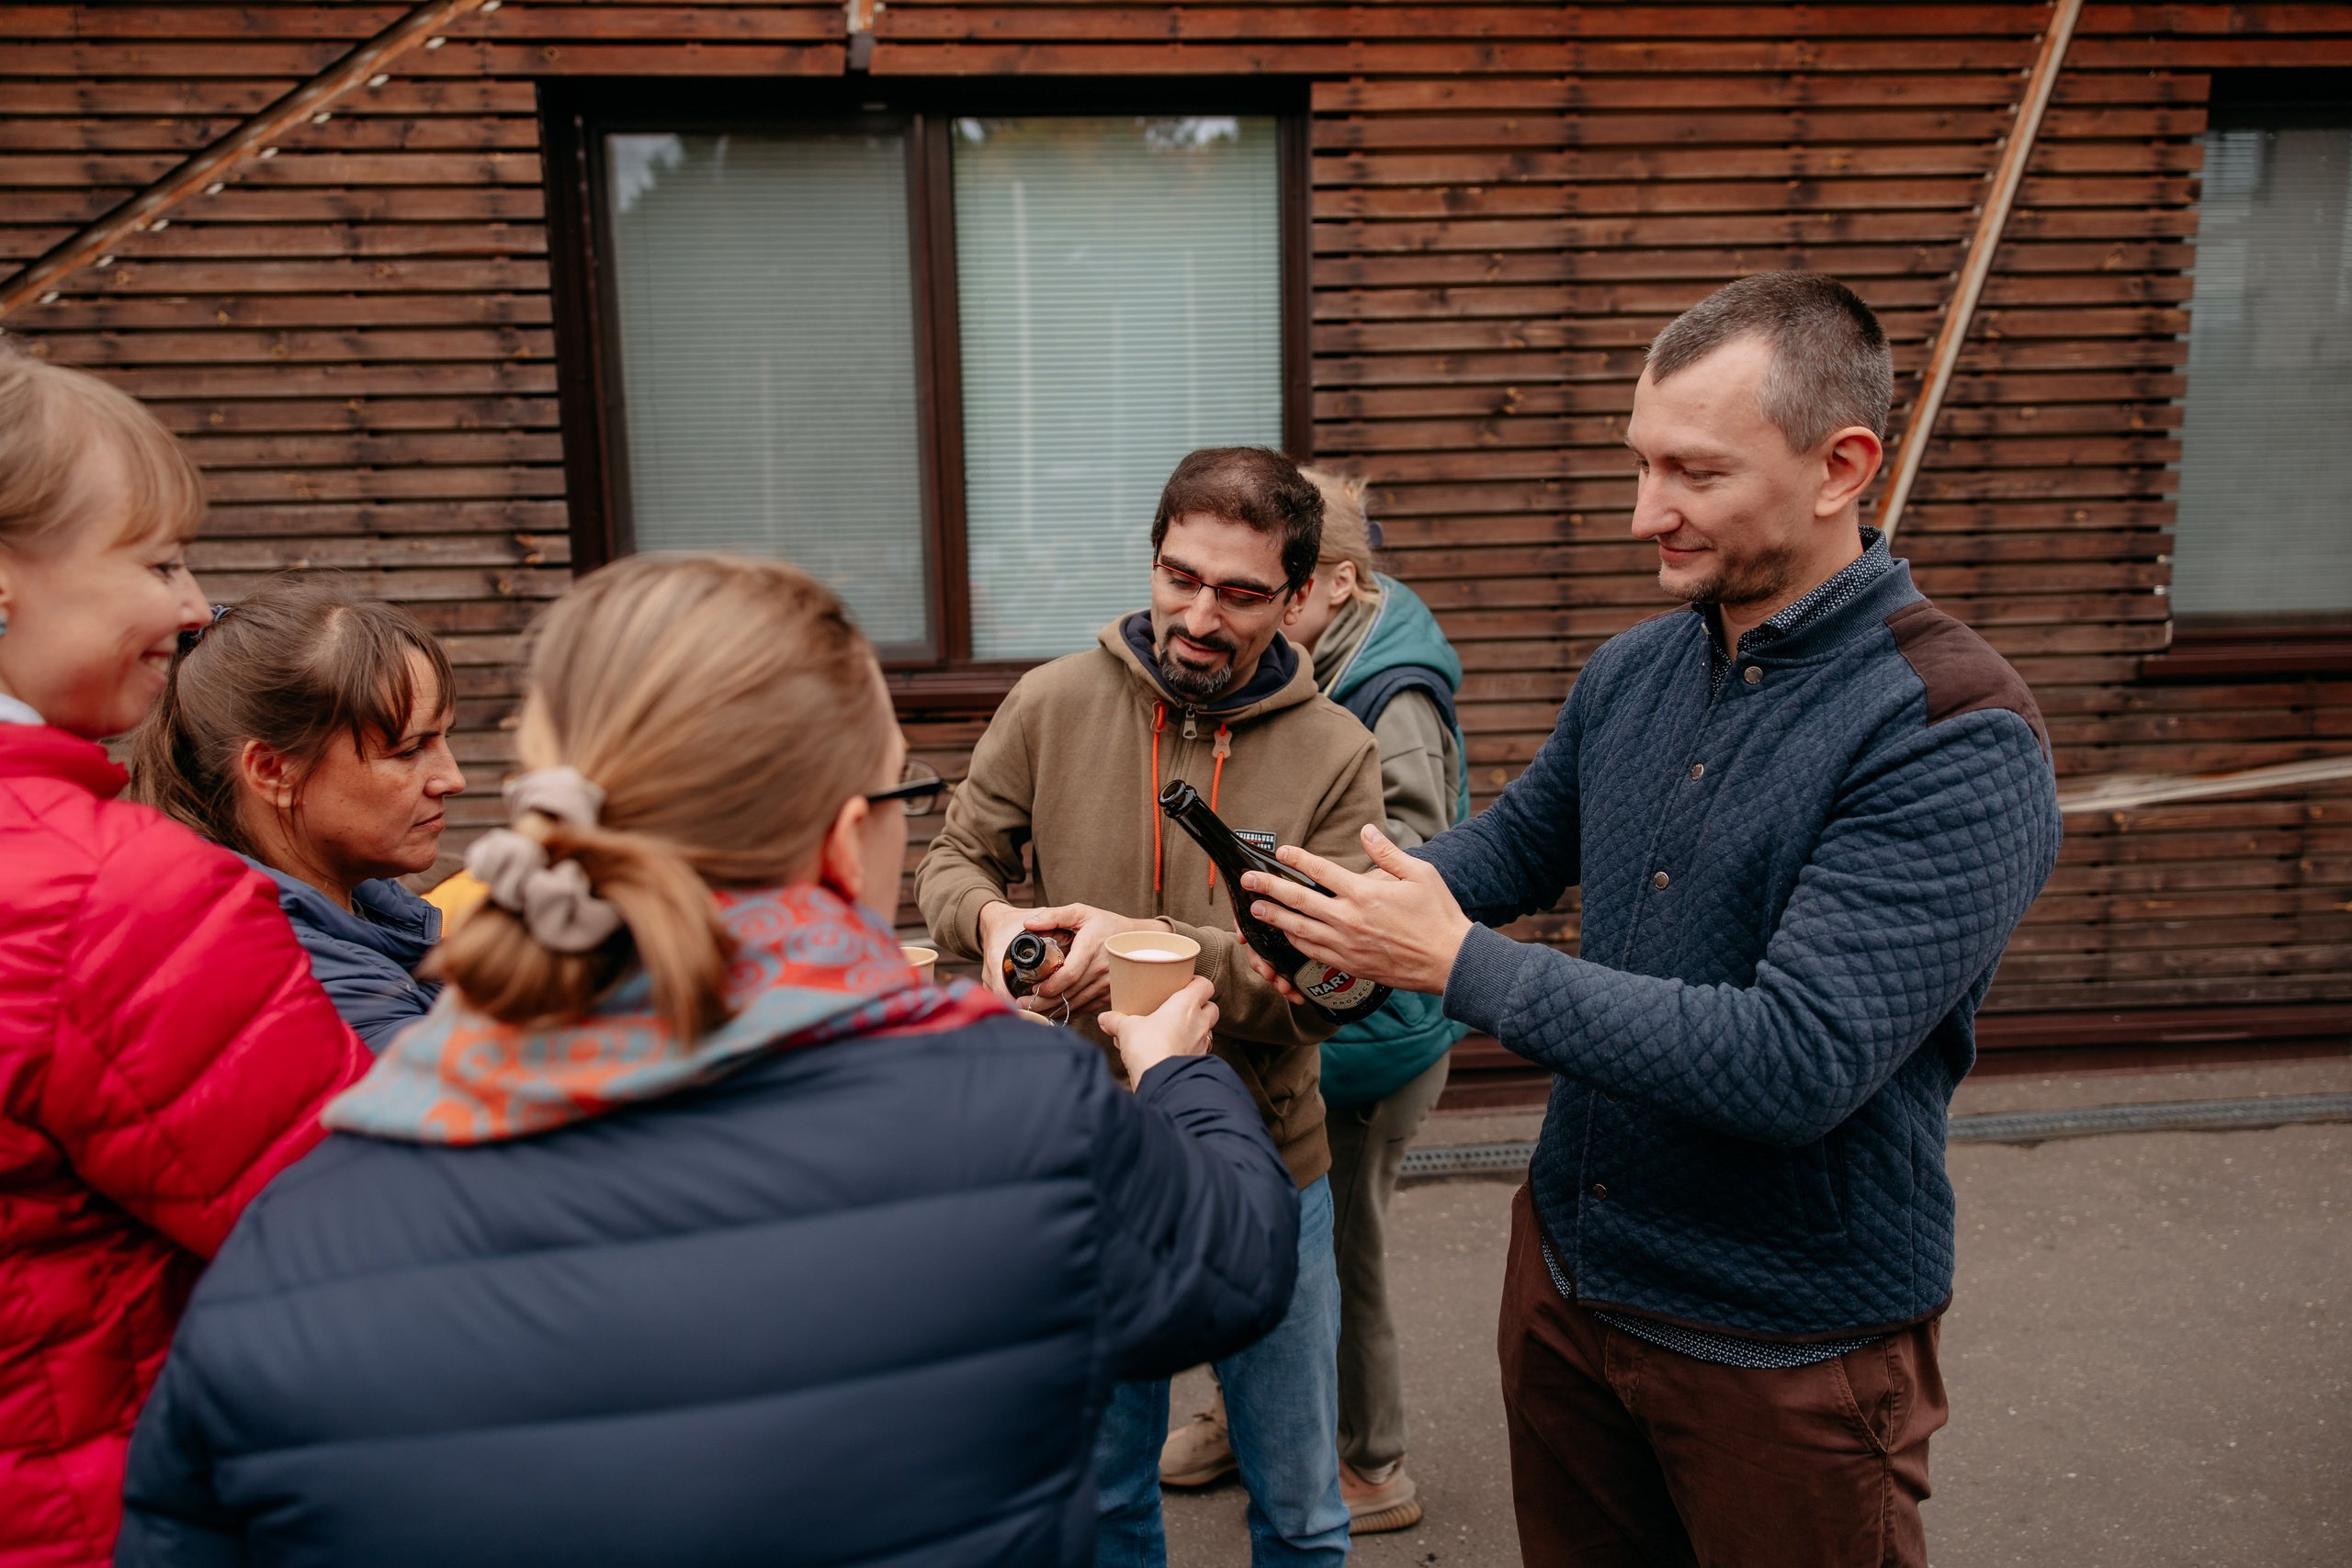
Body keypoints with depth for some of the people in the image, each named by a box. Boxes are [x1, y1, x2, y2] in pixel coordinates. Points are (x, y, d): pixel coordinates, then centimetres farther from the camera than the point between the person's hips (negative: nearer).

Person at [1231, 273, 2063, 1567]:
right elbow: (1515, 842, 14)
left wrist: (1456, 959, -28)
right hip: (1568, 1267, 6)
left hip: (1789, 1351, -6)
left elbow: (1795, 1063, -31)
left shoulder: (1957, 738, -23)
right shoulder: (1632, 671, -1)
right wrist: (1358, 900, -6)